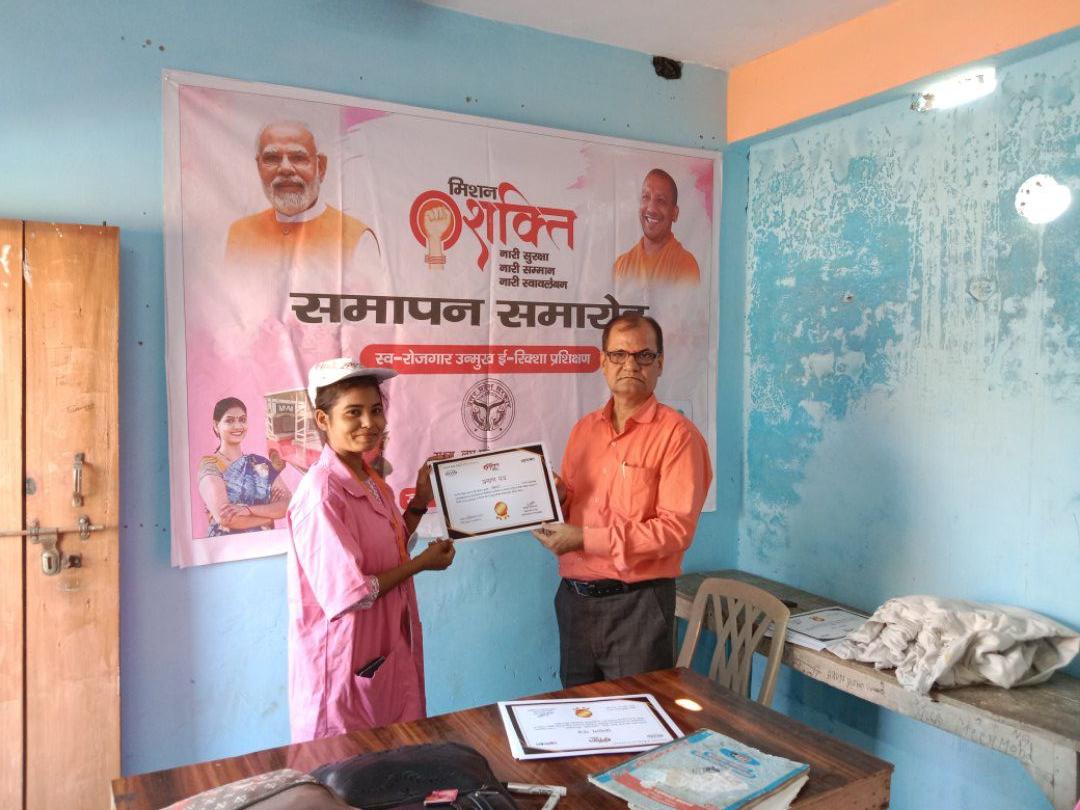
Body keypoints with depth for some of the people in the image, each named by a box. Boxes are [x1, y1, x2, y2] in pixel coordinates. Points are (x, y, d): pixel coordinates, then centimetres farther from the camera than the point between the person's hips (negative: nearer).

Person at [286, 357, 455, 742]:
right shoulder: (322, 492, -23)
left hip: (388, 656, 9)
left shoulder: (371, 481, 4)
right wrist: (423, 562, -13)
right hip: (345, 665, -8)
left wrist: (420, 502, 4)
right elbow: (350, 594, -24)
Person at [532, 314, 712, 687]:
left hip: (636, 603, -6)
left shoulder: (676, 433, -11)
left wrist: (586, 539, -19)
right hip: (574, 597, 6)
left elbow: (676, 528, -18)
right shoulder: (584, 429, 10)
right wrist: (556, 498, -4)